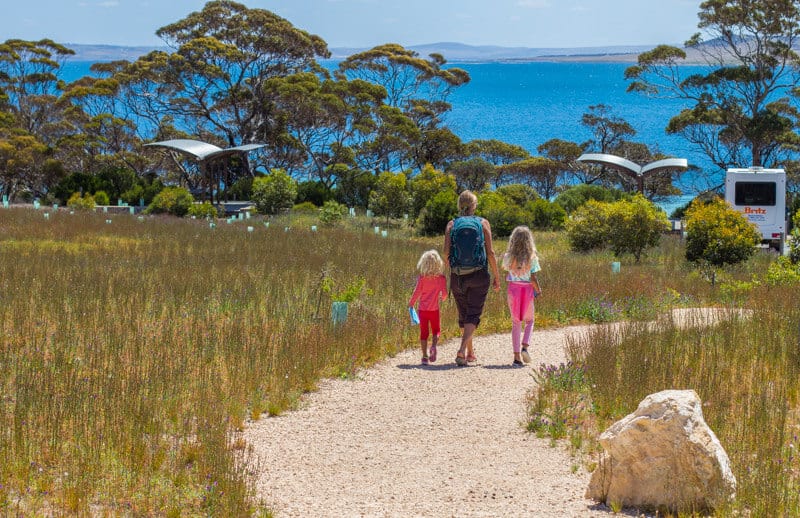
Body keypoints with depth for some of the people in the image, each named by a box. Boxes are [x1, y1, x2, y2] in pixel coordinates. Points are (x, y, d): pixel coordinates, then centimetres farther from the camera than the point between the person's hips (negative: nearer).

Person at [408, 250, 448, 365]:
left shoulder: (421, 278, -7)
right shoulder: (441, 278, -7)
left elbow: (417, 292, -4)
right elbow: (444, 293, -5)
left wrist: (411, 303, 11)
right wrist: (441, 298, 19)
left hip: (423, 309, 0)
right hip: (434, 309, 0)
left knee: (423, 333, 7)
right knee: (436, 330, 14)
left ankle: (425, 356, 4)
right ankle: (433, 346, -16)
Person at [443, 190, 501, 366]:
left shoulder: (452, 224, 2)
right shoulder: (483, 223, -1)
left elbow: (446, 251, -5)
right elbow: (490, 252, -5)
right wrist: (496, 276, 2)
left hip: (457, 276, 2)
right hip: (479, 276, -2)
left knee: (463, 315, 16)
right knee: (473, 315, -3)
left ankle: (470, 353, 25)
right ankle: (462, 350, -23)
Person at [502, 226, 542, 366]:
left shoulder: (508, 257, -5)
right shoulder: (532, 258, -9)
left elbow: (505, 269, 11)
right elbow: (533, 278, -11)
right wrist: (538, 290, 5)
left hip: (513, 289, 1)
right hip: (527, 290, -1)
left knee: (516, 323, 8)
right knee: (529, 321, 17)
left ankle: (517, 356, 3)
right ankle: (524, 347, -6)